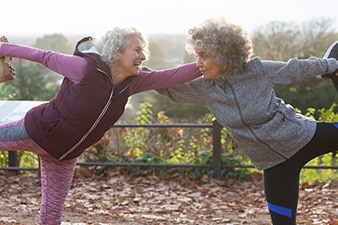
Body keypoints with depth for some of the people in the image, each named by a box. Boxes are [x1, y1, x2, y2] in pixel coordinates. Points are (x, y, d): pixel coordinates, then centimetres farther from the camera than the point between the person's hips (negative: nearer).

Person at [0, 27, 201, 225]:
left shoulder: (133, 81, -9)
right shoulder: (85, 68, -26)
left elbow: (172, 76, -9)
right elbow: (45, 57, -15)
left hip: (64, 154, 6)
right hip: (38, 130, -6)